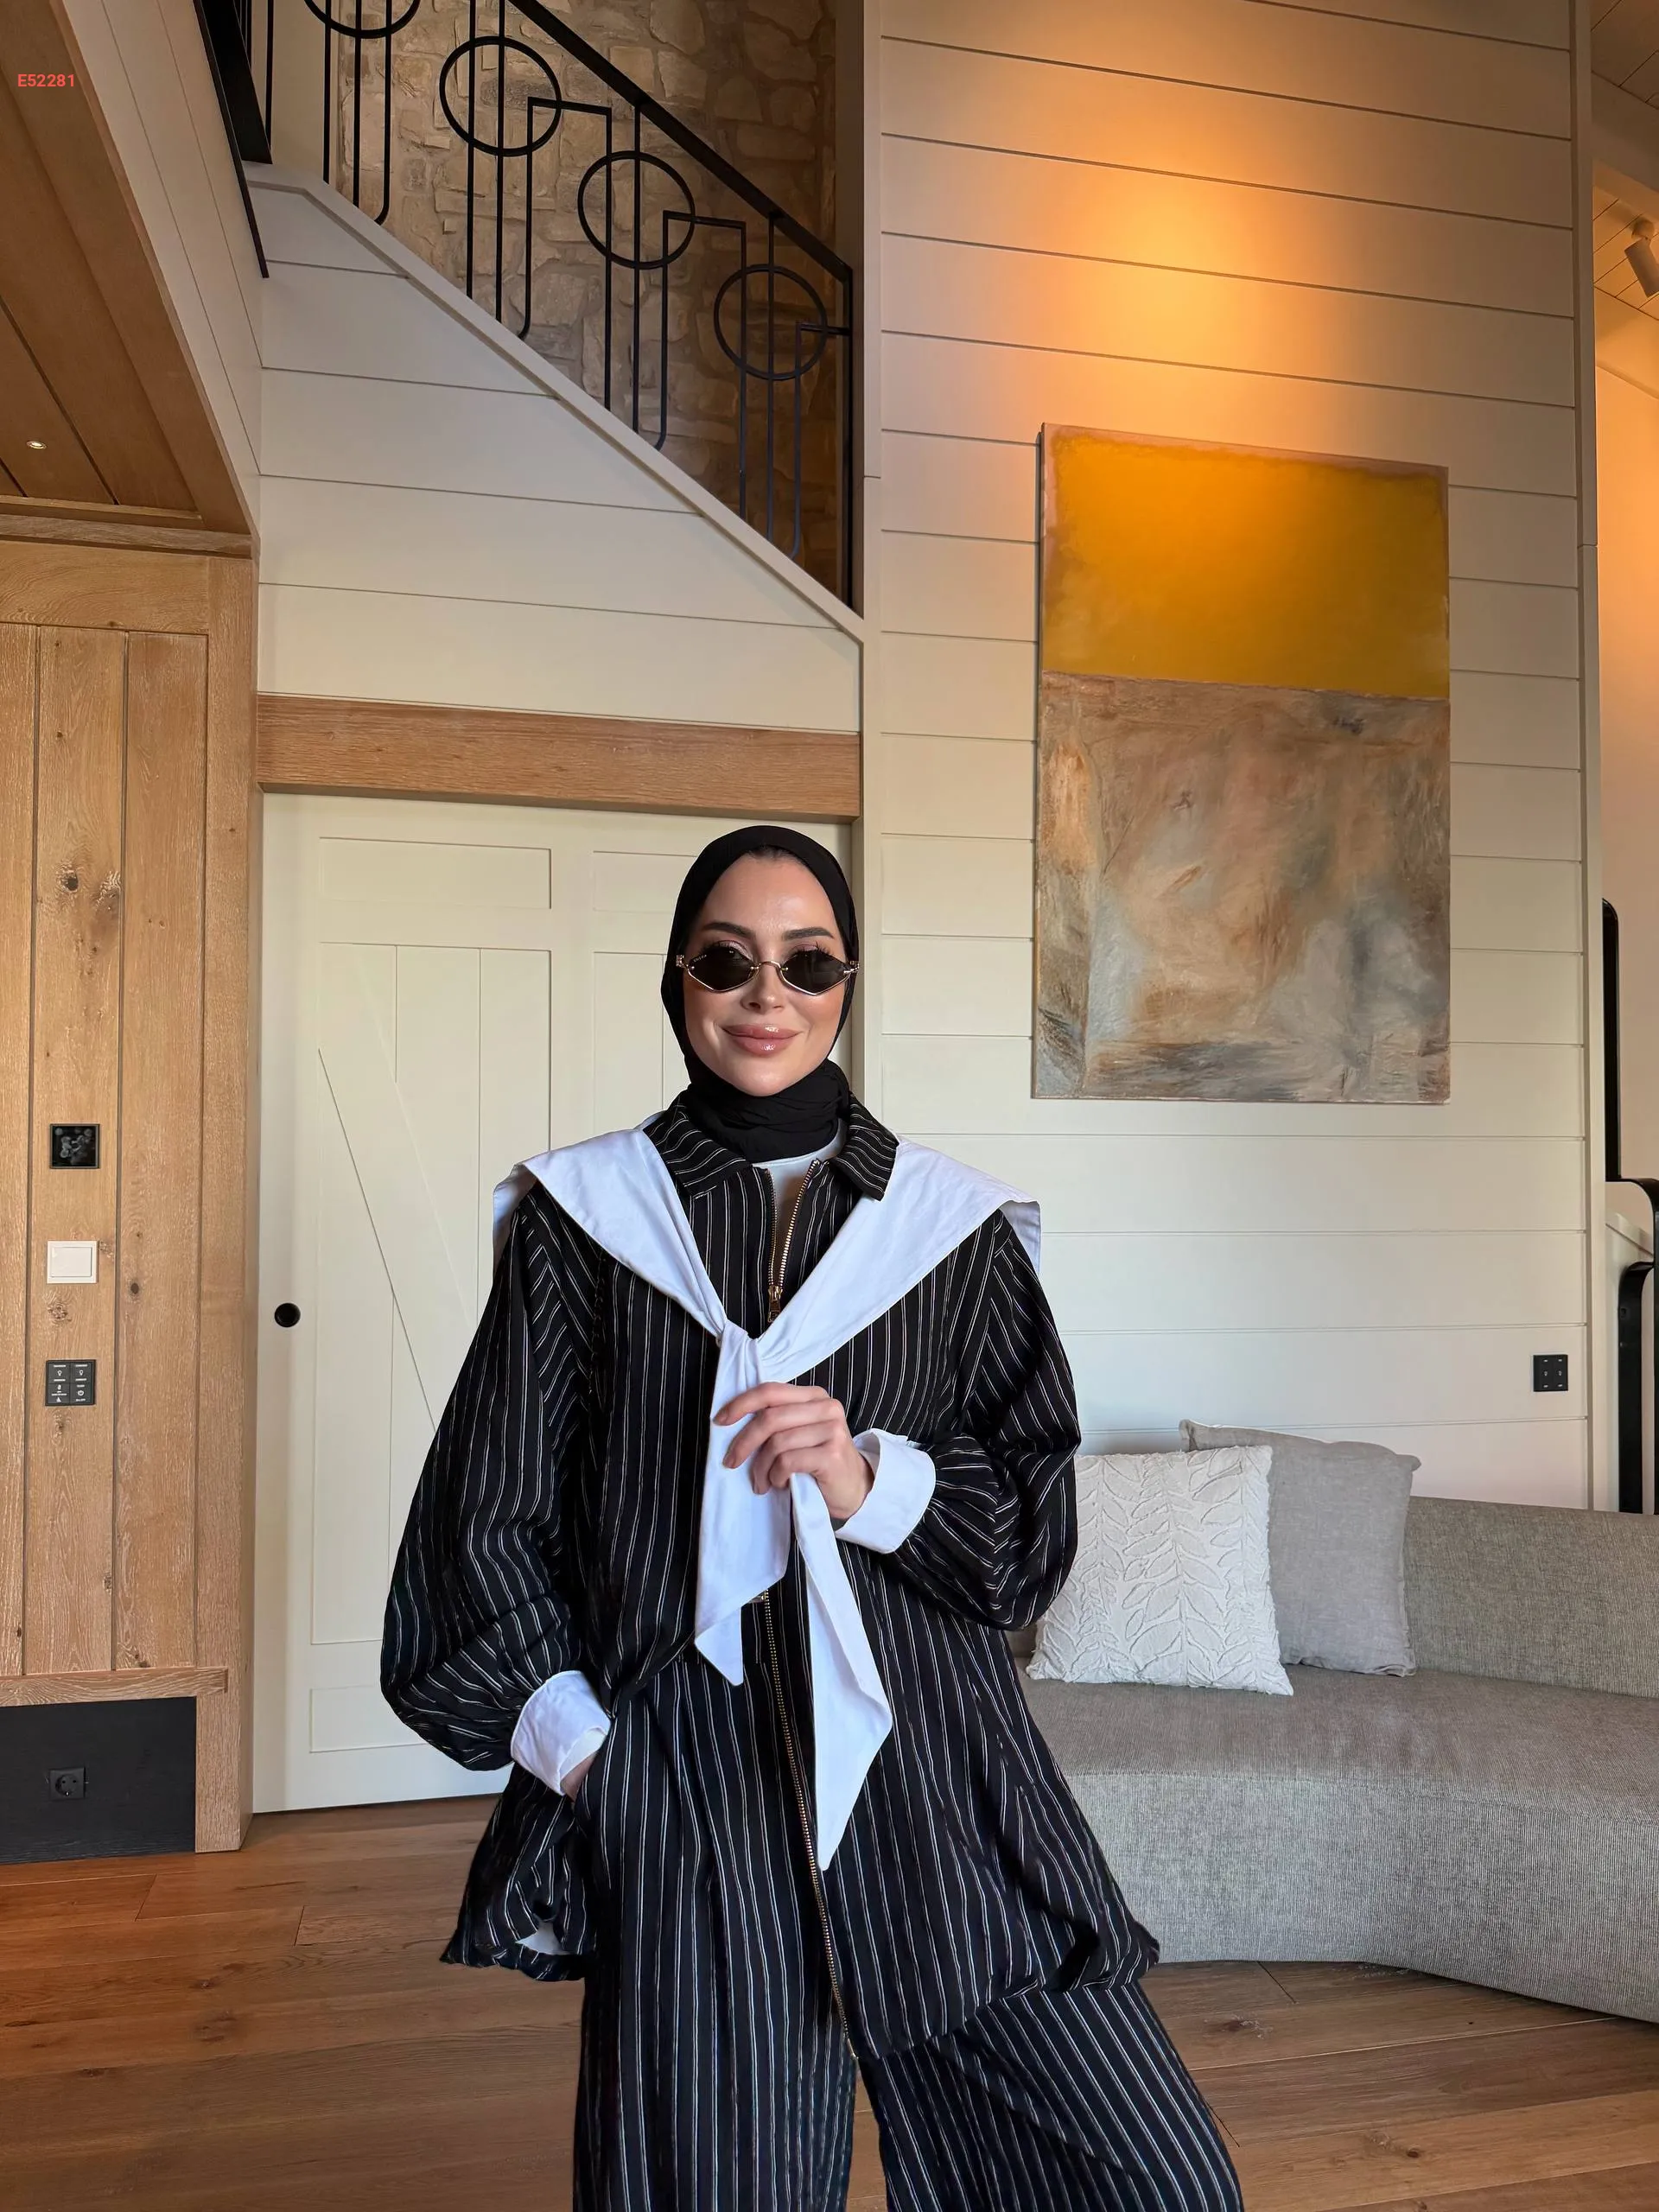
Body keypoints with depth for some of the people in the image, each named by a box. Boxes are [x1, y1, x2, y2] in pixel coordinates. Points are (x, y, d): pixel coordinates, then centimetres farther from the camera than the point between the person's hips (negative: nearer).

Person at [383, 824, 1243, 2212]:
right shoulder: (586, 1214, 4)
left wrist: (874, 1480, -13)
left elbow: (1037, 1522, 6)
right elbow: (491, 1515, 6)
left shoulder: (955, 1225, 7)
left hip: (930, 1769, 2)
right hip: (689, 1783, -1)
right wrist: (578, 1747, -3)